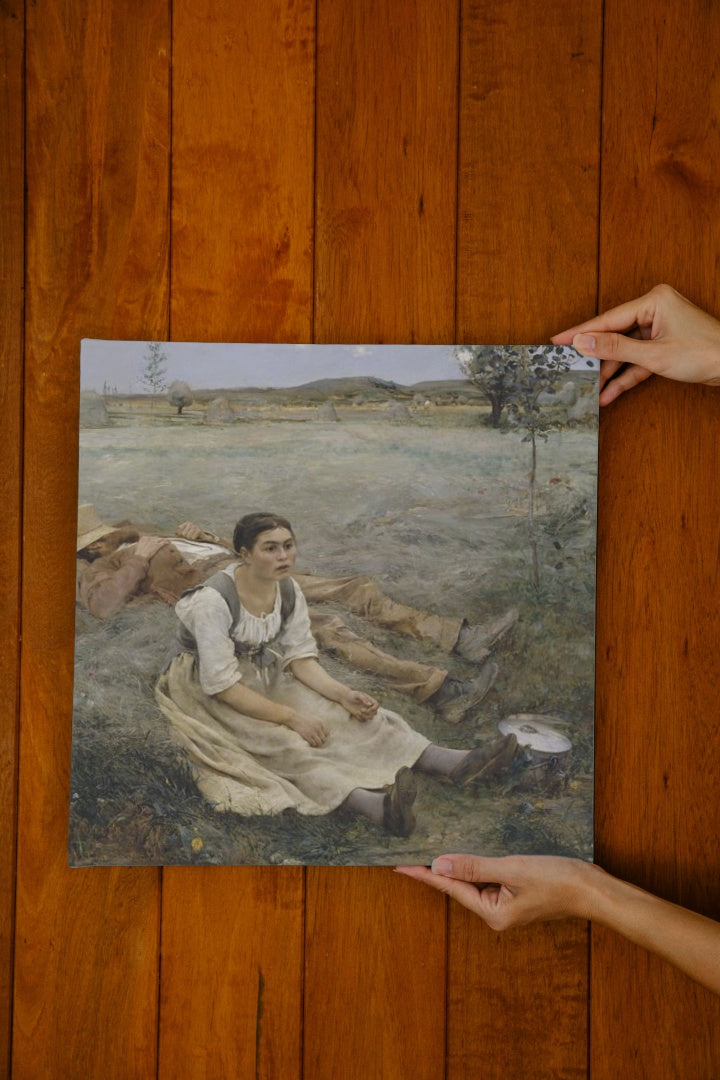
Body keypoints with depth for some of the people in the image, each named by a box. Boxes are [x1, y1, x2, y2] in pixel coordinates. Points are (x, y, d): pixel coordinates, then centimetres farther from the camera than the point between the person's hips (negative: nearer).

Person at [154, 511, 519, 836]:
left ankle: (452, 762, -27)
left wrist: (343, 694, -19)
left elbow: (299, 658, -3)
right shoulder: (213, 601, -28)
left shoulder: (289, 590, -8)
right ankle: (373, 804, -57)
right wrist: (290, 717, -27)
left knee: (353, 714, -15)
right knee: (283, 741, -34)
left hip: (266, 676, 6)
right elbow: (222, 685, -27)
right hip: (206, 692, -6)